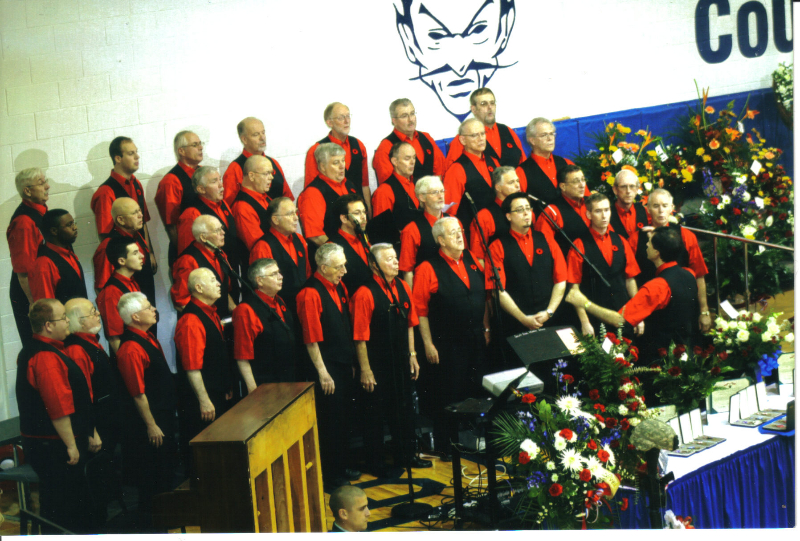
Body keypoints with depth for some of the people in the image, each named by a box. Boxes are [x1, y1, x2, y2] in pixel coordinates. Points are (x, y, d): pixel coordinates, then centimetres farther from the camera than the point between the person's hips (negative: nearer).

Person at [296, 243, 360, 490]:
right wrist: (323, 373, -17)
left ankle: (343, 466, 32)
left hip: (344, 365, 8)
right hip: (327, 368, -8)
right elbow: (311, 339, -19)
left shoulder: (339, 288, 7)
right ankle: (330, 476, 12)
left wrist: (351, 361, 15)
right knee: (330, 422, 1)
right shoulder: (311, 294, -18)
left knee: (344, 418, 17)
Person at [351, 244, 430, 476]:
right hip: (377, 365, -7)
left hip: (400, 362, 7)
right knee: (375, 413, 6)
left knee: (403, 409, 18)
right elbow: (361, 338, -17)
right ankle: (375, 462, 19)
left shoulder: (403, 288, 3)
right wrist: (365, 370, -16)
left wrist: (412, 355, 12)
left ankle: (404, 455, 34)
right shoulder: (365, 294, -17)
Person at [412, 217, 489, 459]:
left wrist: (486, 328, 15)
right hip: (447, 344, -5)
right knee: (447, 395, 2)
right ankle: (444, 446, 14)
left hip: (476, 340, 6)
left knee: (475, 392, 13)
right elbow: (420, 310, -11)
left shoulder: (473, 262, 8)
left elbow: (483, 297, 17)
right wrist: (428, 344, -12)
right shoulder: (428, 269, -10)